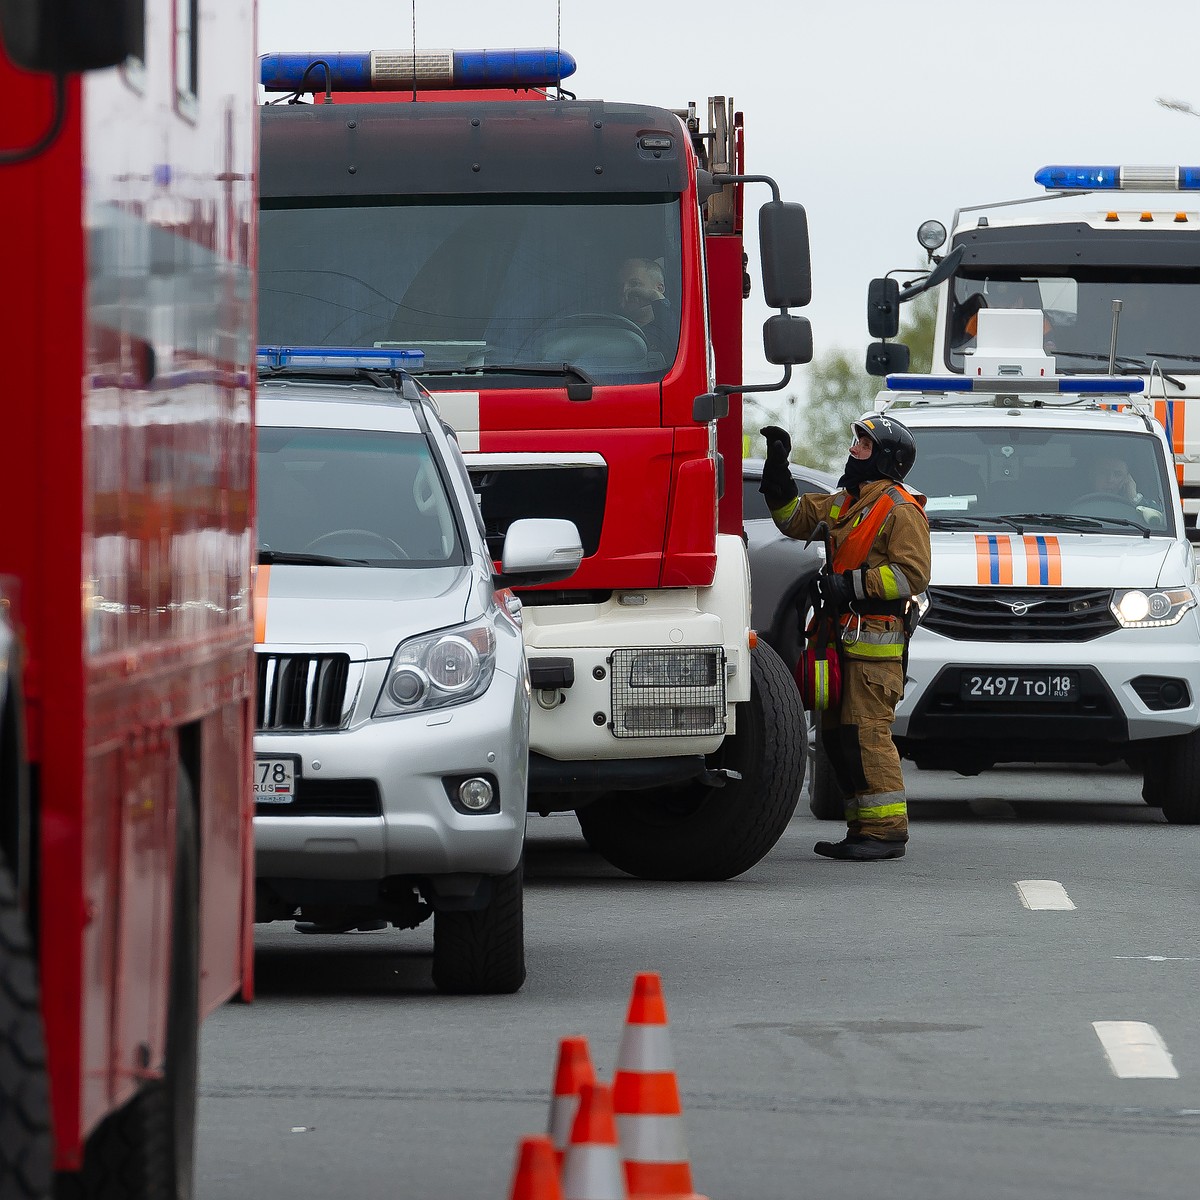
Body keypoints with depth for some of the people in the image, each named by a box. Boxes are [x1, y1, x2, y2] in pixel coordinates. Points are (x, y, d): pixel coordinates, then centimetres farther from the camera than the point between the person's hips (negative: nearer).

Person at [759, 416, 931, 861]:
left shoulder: (900, 509, -9)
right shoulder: (845, 502, 19)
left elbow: (913, 573, -16)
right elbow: (796, 518, 28)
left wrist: (851, 585, -18)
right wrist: (778, 468, 17)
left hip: (876, 642, -10)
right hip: (846, 639, 10)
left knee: (866, 732, -13)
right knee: (836, 734, 9)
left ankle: (886, 829, -12)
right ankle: (863, 825, 14)